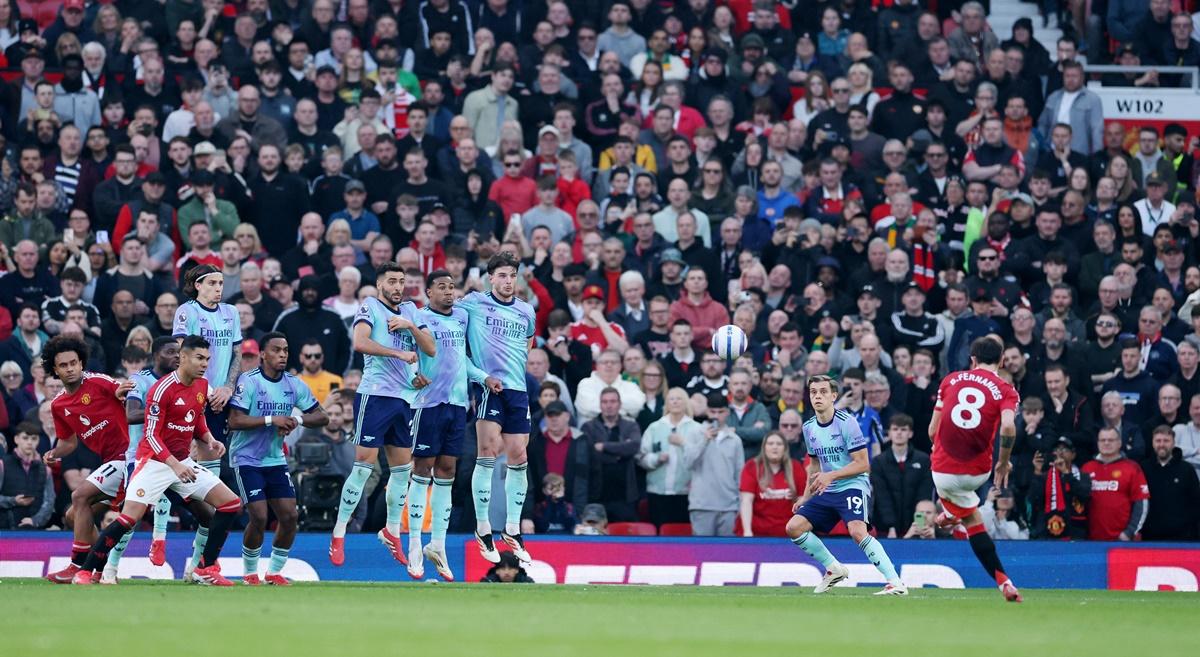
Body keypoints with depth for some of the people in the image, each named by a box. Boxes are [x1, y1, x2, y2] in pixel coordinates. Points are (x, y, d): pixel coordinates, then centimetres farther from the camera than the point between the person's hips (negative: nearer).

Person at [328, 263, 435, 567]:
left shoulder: (409, 310, 14)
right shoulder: (370, 307, -4)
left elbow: (431, 349, 9)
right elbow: (360, 342, -21)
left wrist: (410, 325, -6)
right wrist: (400, 353, -19)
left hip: (405, 398, 6)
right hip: (374, 394, -6)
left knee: (402, 468, 11)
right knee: (363, 466, -8)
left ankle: (392, 531, 26)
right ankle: (338, 536, -3)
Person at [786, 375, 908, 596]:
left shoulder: (846, 422, -13)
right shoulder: (809, 427, 9)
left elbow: (862, 464, -14)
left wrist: (831, 475, -22)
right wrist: (806, 496, 19)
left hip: (853, 486, -8)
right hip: (827, 492, 8)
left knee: (857, 531, -30)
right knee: (794, 527, -3)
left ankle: (896, 582, -30)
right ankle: (834, 569, 13)